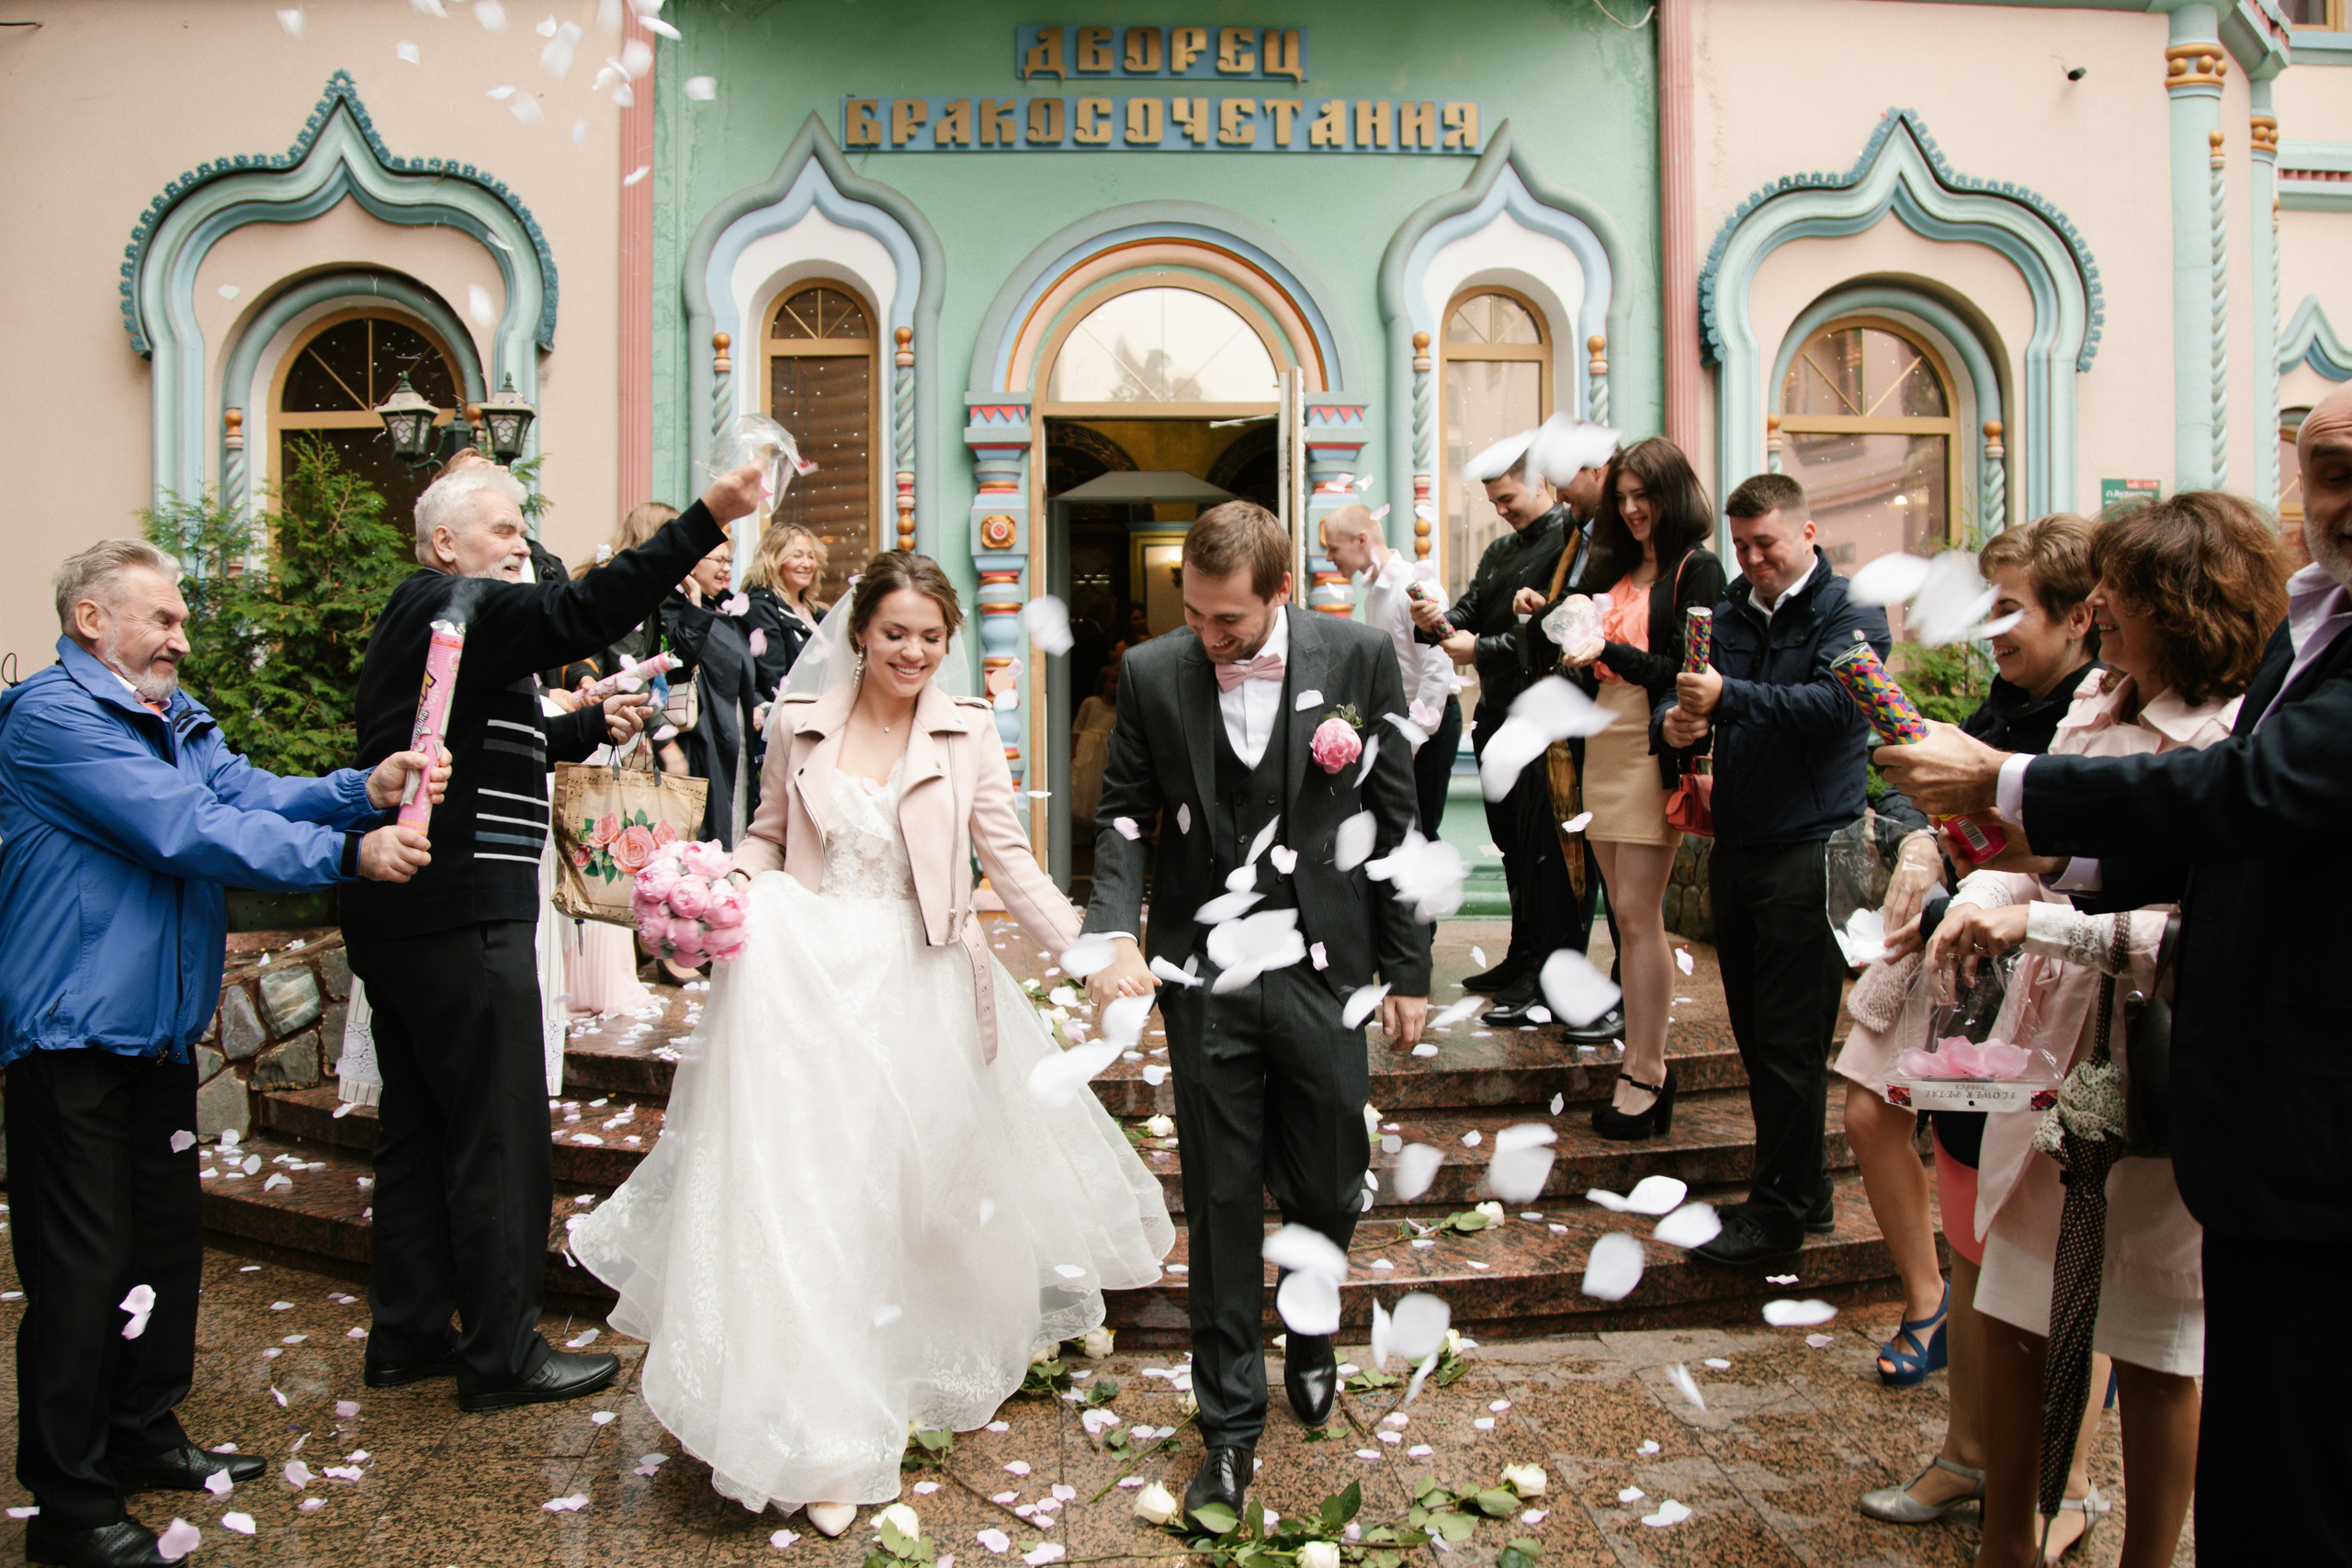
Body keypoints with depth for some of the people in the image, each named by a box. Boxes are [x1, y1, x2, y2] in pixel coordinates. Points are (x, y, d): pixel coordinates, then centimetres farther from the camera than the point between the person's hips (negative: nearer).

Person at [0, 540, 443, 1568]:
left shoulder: (175, 718, 13)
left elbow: (251, 793, -1)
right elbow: (188, 830, -24)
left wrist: (367, 789, -19)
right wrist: (350, 853, -24)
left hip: (159, 1026, 9)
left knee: (167, 1235, 17)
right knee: (84, 1264, -1)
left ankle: (143, 1436, 34)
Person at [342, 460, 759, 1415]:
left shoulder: (419, 619, 20)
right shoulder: (456, 606, -11)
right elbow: (583, 613, -28)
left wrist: (593, 728, 16)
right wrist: (707, 518, -31)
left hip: (402, 916, 11)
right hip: (461, 917, -11)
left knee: (419, 1124, 17)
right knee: (501, 1138, -2)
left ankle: (408, 1333, 28)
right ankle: (502, 1357, 8)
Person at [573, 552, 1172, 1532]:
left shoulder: (967, 733, 0)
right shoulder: (800, 722, 3)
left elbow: (1008, 858, -3)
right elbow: (769, 837, 12)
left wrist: (1085, 946, -14)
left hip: (917, 990, 0)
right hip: (810, 982, 0)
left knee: (912, 1184, 3)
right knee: (809, 1190, -9)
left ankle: (916, 1371, 23)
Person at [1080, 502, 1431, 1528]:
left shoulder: (1358, 657, -5)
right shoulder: (1153, 673, -3)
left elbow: (1397, 819, -1)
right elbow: (1123, 814, 5)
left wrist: (1407, 970, 0)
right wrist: (1116, 931, -13)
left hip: (1322, 974, 0)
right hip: (1204, 980, 0)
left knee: (1326, 1188, 13)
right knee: (1221, 1201, 9)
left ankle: (1311, 1331, 47)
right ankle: (1230, 1426, 26)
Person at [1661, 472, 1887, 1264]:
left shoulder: (1851, 612, -4)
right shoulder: (1727, 610, 14)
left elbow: (1833, 702, -20)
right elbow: (1681, 687, 11)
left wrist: (1729, 697, -31)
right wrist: (1671, 722, -12)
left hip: (1808, 850, -6)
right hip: (1736, 845, 6)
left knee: (1789, 1045, -3)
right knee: (1756, 1035, 13)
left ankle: (1780, 1213, 9)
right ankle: (1805, 1189, 27)